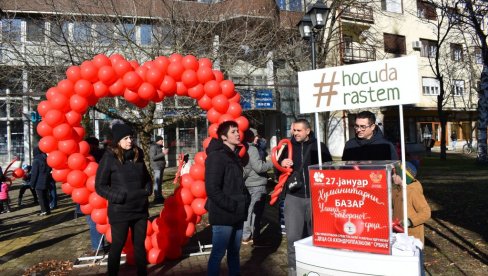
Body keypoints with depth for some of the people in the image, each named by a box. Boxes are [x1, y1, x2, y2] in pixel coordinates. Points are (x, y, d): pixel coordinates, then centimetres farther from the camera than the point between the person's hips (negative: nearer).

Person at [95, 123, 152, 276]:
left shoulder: (137, 155, 4)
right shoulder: (109, 158, -11)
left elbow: (146, 177, 18)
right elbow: (100, 186, -8)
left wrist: (148, 190, 1)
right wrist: (118, 197, -18)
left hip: (140, 209, 5)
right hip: (120, 211, -4)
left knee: (140, 245, 15)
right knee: (117, 246, 9)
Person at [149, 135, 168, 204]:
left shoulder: (159, 147, 17)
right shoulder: (153, 147, -11)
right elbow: (153, 157, -21)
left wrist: (164, 152, 14)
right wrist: (163, 153, -23)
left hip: (161, 167, 10)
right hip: (156, 167, -10)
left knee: (160, 183, 14)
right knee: (157, 183, -9)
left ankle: (160, 196, 21)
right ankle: (156, 198, -6)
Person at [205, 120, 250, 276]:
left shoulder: (233, 155, 14)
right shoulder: (216, 156, -15)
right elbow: (212, 189, -22)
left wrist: (246, 198, 7)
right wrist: (232, 206, -19)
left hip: (237, 214, 9)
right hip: (223, 214, -8)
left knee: (234, 251, 19)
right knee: (218, 253, 2)